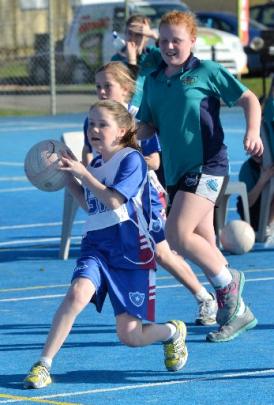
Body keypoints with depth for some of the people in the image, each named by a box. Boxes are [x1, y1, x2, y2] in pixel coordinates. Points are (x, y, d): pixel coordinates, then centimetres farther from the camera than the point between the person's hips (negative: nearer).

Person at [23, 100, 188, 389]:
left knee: (129, 335, -4)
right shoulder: (95, 165, 13)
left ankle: (172, 332, 30)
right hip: (96, 248, 5)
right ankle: (43, 365, -28)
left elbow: (113, 200, -20)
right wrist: (69, 179, 16)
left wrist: (82, 174, -17)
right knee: (78, 292, -29)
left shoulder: (131, 159, -7)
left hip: (131, 252, -5)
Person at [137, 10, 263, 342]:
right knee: (204, 246, 7)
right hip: (175, 171, 7)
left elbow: (248, 99, -1)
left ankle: (228, 281, 1)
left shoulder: (207, 72, -4)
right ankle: (236, 312, 18)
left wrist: (252, 132, -17)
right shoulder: (153, 81, 12)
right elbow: (147, 127, 18)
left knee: (177, 235, -20)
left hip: (206, 166, -7)